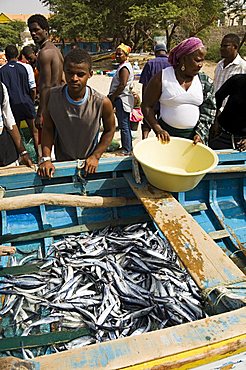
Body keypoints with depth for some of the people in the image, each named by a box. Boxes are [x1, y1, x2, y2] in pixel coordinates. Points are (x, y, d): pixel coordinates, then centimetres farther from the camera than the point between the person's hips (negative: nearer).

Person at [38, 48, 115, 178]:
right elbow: (48, 129, -7)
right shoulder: (52, 96, -18)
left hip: (89, 164, -1)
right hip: (61, 162, 1)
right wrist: (46, 158, -15)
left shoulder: (102, 103, -23)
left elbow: (110, 130, -6)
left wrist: (95, 156, -11)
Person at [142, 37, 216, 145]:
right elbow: (147, 106, -1)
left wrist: (200, 133, -5)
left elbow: (209, 111, 8)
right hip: (167, 135, -2)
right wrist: (158, 129, -11)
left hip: (194, 136, 3)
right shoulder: (162, 77, -4)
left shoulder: (205, 81, 6)